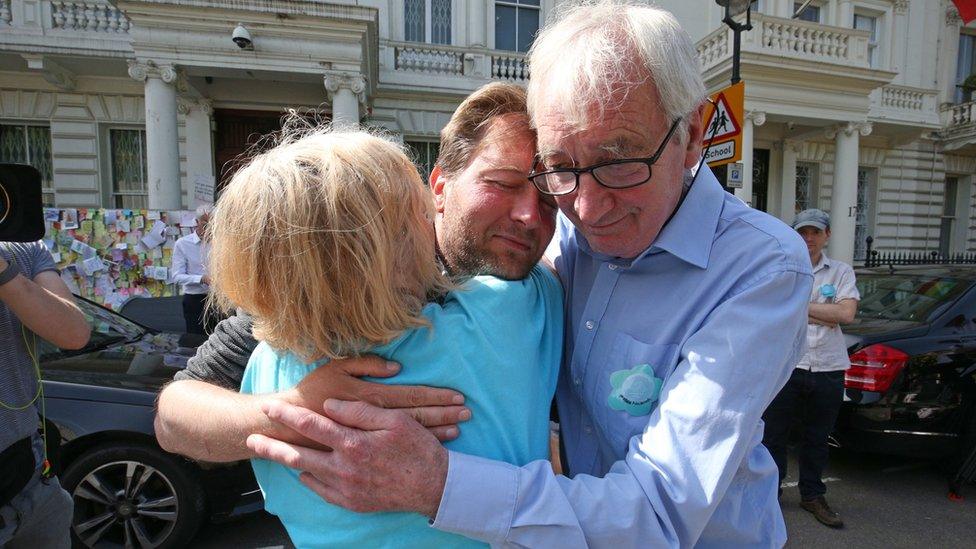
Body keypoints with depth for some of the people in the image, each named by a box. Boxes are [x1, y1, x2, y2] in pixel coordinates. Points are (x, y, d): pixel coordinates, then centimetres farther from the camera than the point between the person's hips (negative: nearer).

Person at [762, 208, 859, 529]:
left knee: (817, 438, 15)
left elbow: (846, 313, -8)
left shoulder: (841, 272, 7)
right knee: (773, 435, 6)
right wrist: (825, 315, -11)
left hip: (829, 370, 2)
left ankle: (812, 495, 31)